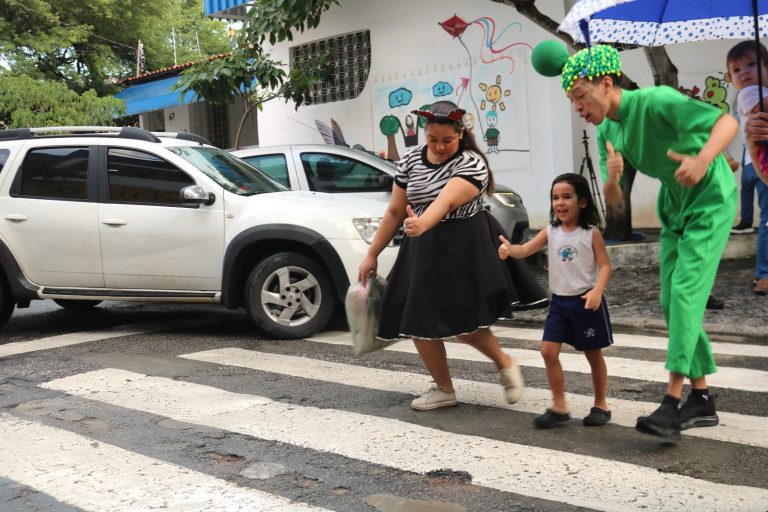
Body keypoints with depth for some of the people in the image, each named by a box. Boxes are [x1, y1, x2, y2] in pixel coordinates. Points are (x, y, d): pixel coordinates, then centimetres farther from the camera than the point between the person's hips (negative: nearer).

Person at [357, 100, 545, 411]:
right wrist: (372, 254, 7)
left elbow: (446, 201, -33)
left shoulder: (472, 164, -15)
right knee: (418, 322, 4)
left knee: (461, 322, -7)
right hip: (422, 250, 6)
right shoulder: (410, 161, 3)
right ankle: (444, 389, 23)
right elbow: (395, 212, 7)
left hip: (464, 249, -6)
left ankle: (506, 364, 22)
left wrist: (421, 224, -53)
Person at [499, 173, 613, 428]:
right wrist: (509, 249, -34)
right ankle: (559, 407, 6)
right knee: (548, 351, -4)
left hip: (586, 301, -3)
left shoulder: (591, 233, -8)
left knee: (593, 355, 10)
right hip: (559, 301, 4)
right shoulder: (551, 232, 1)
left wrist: (597, 291, -29)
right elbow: (526, 249, -11)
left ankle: (600, 405, 26)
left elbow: (605, 266, -11)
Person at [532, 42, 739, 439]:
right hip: (675, 208, 8)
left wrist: (702, 160, -48)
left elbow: (728, 122, -29)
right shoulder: (607, 132, -2)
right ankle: (701, 399, 14)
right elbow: (614, 201, -2)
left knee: (685, 290, -18)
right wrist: (612, 178, -26)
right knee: (670, 301, 4)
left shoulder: (655, 102, -24)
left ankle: (672, 403, -18)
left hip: (711, 201, -8)